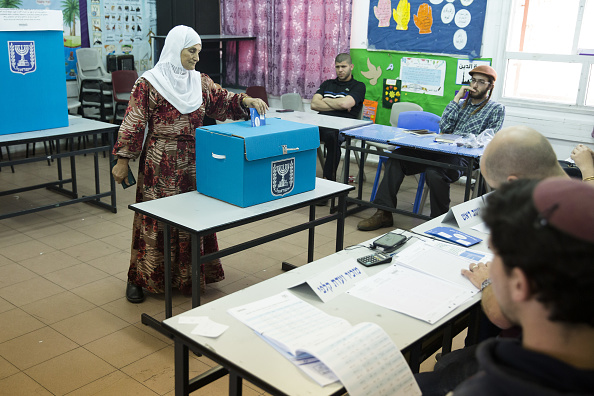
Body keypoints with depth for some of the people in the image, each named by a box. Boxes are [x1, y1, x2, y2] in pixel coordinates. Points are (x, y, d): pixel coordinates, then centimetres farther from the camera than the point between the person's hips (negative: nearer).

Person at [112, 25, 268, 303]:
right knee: (155, 220, 1)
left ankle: (188, 276, 27)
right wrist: (123, 161, -7)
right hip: (160, 166, -5)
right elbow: (133, 125, -7)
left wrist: (247, 101, -8)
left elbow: (224, 102, 11)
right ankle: (139, 278, 17)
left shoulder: (200, 83, 8)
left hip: (193, 164, 5)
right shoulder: (149, 84, -8)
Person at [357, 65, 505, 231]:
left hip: (463, 157, -6)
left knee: (434, 173, -38)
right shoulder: (462, 103, 24)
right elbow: (444, 127, 6)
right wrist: (457, 98, 5)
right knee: (396, 157, -12)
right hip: (441, 150, 6)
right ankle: (384, 213, -13)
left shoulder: (496, 109, 9)